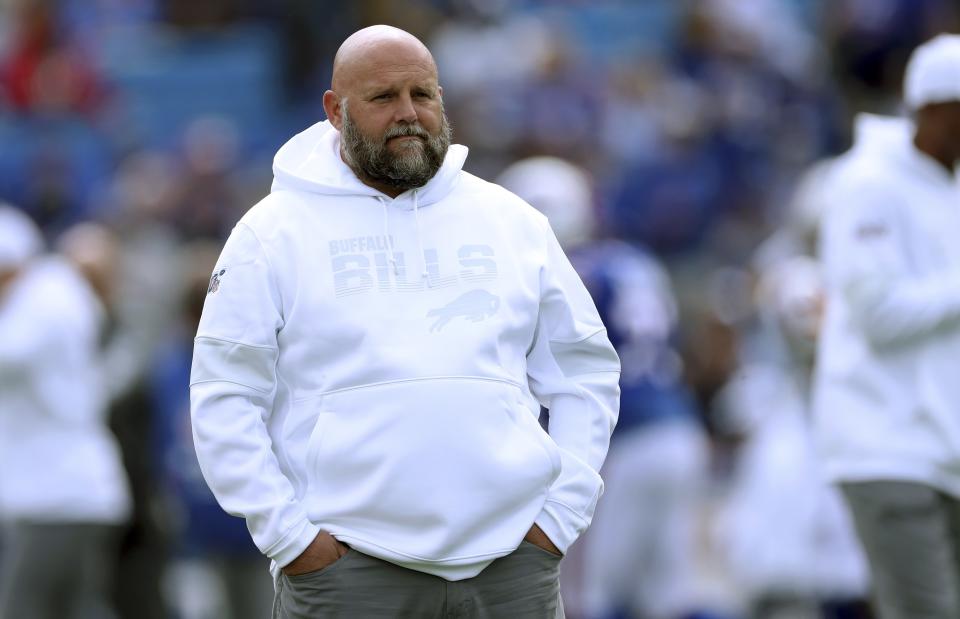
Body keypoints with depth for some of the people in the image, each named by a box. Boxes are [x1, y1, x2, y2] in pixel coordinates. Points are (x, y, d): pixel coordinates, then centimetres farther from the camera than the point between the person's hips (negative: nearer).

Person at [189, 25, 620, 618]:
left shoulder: (514, 222, 13)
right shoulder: (275, 232, 4)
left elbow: (586, 369, 16)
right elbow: (223, 397, 0)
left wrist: (563, 512, 4)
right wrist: (287, 534, -8)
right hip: (350, 566, -2)